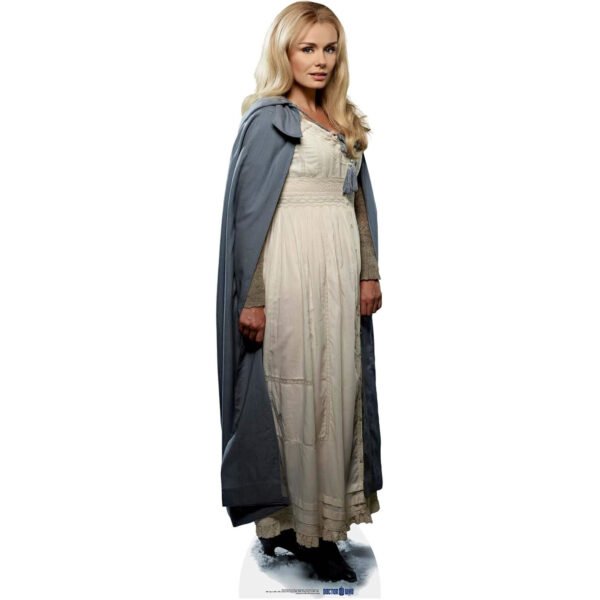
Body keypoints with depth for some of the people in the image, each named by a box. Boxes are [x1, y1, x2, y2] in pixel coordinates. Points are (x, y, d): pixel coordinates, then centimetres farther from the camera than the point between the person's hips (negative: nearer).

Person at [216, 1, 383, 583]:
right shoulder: (267, 118, -5)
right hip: (291, 270, -7)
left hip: (341, 269, 7)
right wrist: (251, 297, -14)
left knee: (340, 387, 8)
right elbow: (250, 210, -10)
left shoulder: (343, 121, 16)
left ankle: (322, 515, 21)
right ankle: (299, 524, 10)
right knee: (298, 391, -2)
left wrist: (369, 272, 10)